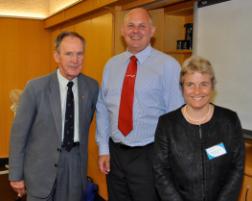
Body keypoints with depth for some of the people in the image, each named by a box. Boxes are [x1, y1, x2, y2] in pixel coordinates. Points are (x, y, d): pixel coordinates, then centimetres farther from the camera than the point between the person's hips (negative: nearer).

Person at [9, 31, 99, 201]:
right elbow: (19, 132, -7)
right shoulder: (36, 87, -12)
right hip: (41, 165, -2)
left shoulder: (92, 86, -3)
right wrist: (16, 175, -5)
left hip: (76, 163, 3)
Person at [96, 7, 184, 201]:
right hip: (115, 152, 5)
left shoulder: (168, 65, -10)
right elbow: (102, 109, 7)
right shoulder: (112, 65, 5)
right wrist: (104, 149, 4)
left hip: (148, 155, -4)